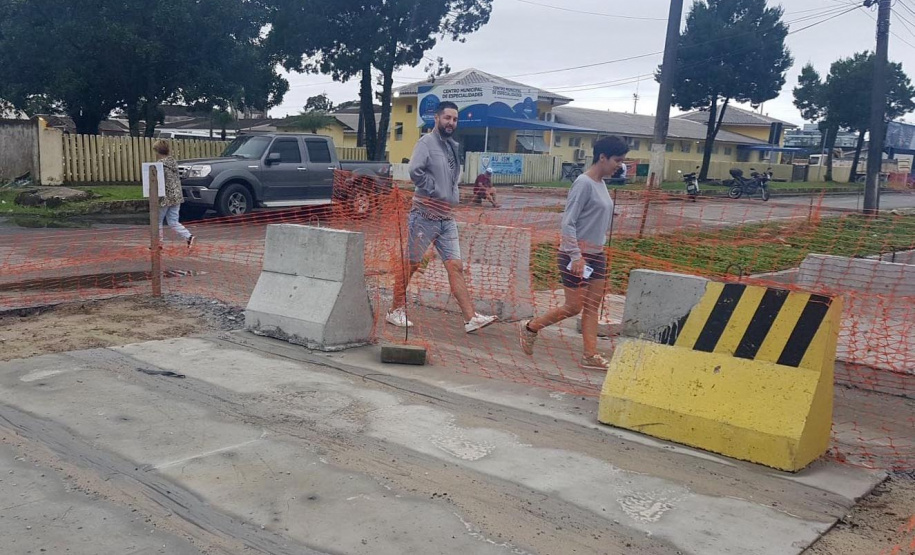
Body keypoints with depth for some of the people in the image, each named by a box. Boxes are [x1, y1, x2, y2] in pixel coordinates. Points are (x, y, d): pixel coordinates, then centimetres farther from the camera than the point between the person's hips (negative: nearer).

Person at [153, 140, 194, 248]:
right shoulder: (173, 162, 10)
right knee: (173, 222, 9)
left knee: (158, 221, 10)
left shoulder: (160, 164, -14)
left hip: (165, 198, -7)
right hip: (177, 197, 7)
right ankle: (188, 237, -9)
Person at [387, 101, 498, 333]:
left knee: (455, 266, 0)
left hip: (447, 218, 7)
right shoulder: (427, 142, -8)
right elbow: (414, 171, -24)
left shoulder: (454, 146, 15)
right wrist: (434, 191, -16)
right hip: (425, 215, -7)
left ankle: (471, 318, -4)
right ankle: (396, 311, 16)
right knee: (410, 264, 3)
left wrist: (455, 194, 13)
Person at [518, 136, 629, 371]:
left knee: (592, 307, 7)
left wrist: (599, 250, 17)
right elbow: (568, 223, -19)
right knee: (574, 307, -1)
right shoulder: (584, 183, -17)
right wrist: (576, 256, -24)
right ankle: (530, 327, 18)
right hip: (575, 256, -9)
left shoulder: (601, 184, 10)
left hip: (596, 254, 9)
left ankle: (590, 355, 12)